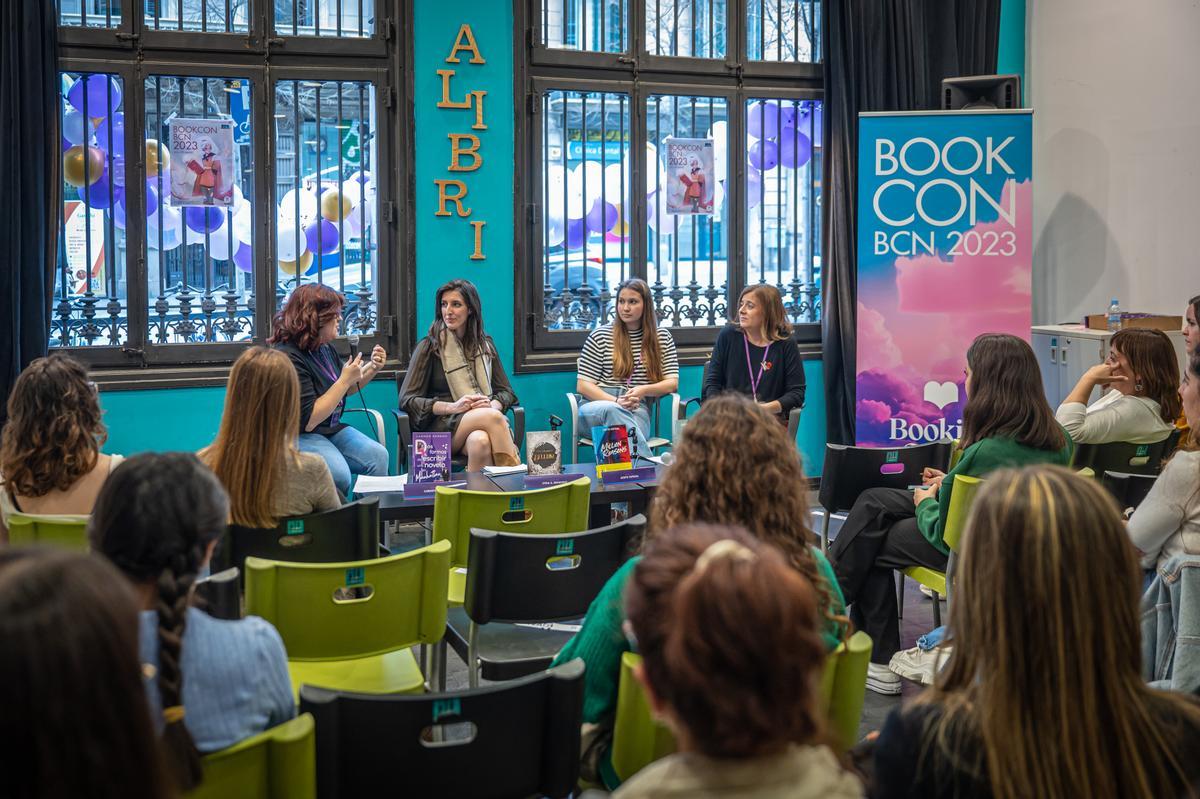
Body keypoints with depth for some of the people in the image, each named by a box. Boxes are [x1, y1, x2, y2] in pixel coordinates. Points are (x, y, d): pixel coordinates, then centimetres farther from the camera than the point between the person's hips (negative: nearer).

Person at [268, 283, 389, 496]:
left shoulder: (325, 348, 6)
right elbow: (307, 421, -22)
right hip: (298, 436, -8)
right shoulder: (288, 358, -20)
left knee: (378, 456, -17)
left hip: (331, 429, 8)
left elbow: (344, 390, 24)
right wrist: (345, 380, -20)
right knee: (338, 474, -33)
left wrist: (372, 369, 5)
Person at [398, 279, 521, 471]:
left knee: (480, 442, -38)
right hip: (440, 428, -2)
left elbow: (506, 392, 17)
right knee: (492, 417, -34)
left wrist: (493, 405, -8)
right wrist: (452, 407, -15)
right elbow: (407, 400, -1)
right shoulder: (429, 347, 6)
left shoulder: (485, 345, 18)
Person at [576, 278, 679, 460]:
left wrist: (643, 390, -10)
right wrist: (616, 401, -12)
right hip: (597, 405, 0)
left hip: (636, 409, 0)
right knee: (612, 410, -39)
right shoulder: (600, 336, 10)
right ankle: (646, 462, -50)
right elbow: (582, 385, 5)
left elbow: (672, 383, 11)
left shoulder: (662, 337, 17)